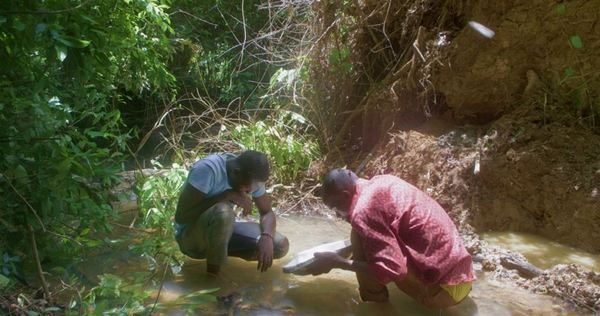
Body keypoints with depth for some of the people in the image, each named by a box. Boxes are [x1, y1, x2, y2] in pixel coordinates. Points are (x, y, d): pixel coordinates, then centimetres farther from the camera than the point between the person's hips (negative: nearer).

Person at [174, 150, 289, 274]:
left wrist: (266, 236, -24)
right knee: (223, 212, -39)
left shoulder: (251, 178, -10)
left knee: (280, 245, -10)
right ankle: (212, 274, -16)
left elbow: (267, 212, -2)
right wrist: (227, 196, -36)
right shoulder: (207, 169, -28)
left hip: (223, 232, 6)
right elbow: (181, 216, -31)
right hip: (190, 237, -6)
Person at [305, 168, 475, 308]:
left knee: (360, 238, -11)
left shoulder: (365, 210, -18)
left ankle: (375, 304, 5)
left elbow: (393, 270, -22)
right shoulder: (382, 182, 7)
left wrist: (338, 262, -13)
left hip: (444, 288, -9)